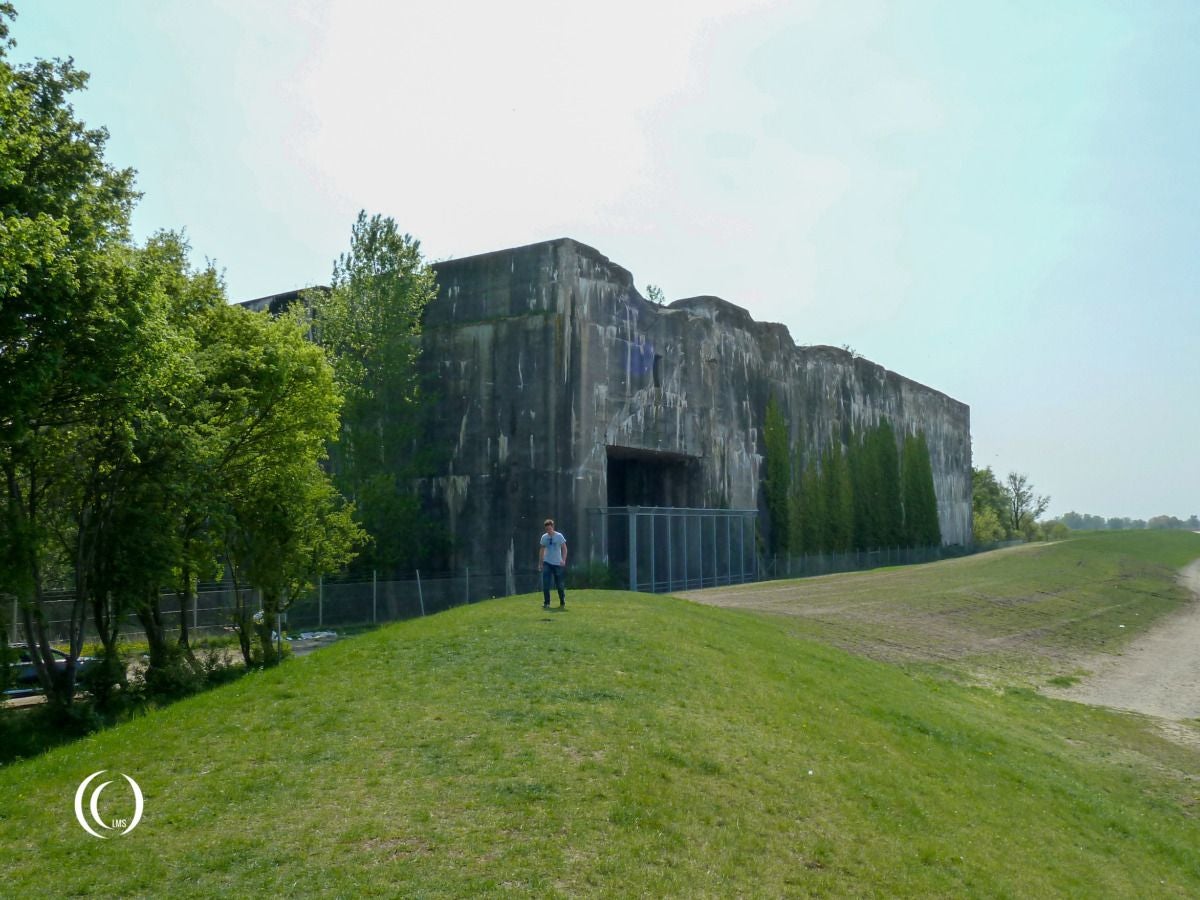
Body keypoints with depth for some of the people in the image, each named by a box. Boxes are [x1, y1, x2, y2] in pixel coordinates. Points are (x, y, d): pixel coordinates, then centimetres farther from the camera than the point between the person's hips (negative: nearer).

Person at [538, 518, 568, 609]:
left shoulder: (559, 536, -6)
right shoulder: (544, 537, 3)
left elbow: (564, 548, -4)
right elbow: (542, 550, 13)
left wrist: (563, 560, -16)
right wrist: (540, 563, 10)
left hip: (558, 564, -2)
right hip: (547, 563, 2)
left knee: (559, 584, 4)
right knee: (545, 584, -7)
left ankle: (562, 602, 21)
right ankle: (546, 603, 0)